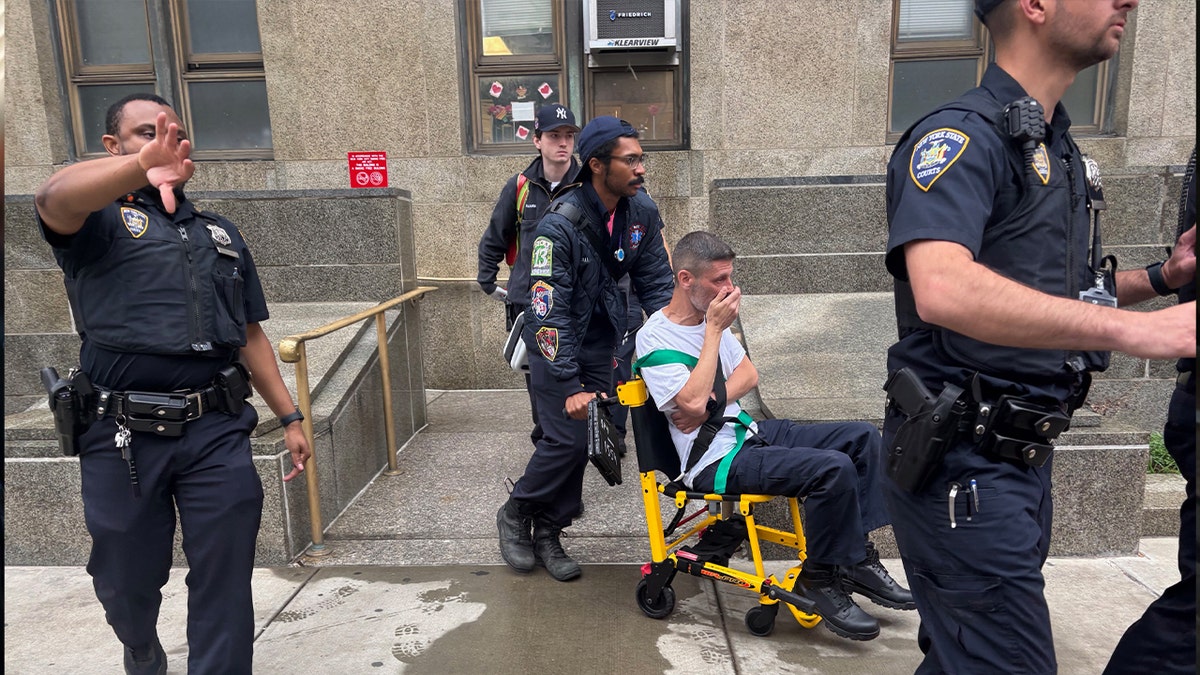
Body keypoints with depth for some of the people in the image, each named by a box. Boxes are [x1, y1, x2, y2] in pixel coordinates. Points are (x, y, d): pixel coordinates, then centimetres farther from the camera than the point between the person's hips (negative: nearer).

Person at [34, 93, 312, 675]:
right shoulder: (99, 220, 3)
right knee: (127, 582, 17)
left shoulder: (220, 234, 17)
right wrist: (143, 165, -43)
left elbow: (249, 334, 17)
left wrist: (289, 417, 12)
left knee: (225, 586, 3)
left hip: (217, 431, 2)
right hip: (124, 437, -2)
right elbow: (54, 198, -23)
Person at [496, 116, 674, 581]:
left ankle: (547, 534, 21)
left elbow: (655, 282, -1)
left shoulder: (642, 212, -8)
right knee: (568, 439, -12)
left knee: (584, 441, 5)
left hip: (601, 342, 5)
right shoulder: (561, 225, -26)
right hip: (556, 344, -5)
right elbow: (549, 313, -27)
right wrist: (571, 387, -30)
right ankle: (514, 515, 14)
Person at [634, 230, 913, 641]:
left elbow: (748, 375, 12)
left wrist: (713, 402, -11)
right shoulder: (656, 338, -15)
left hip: (748, 432, 9)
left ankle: (854, 558, 6)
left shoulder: (708, 317, 11)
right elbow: (692, 403, -27)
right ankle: (819, 578, -5)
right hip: (717, 460, -9)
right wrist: (715, 330, -20)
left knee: (863, 437, 1)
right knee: (834, 469, -26)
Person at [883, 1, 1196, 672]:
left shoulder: (1059, 146, 15)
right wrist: (1133, 328, -34)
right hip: (964, 462, -9)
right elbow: (943, 289, -34)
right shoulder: (963, 134, -16)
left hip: (1024, 455, 9)